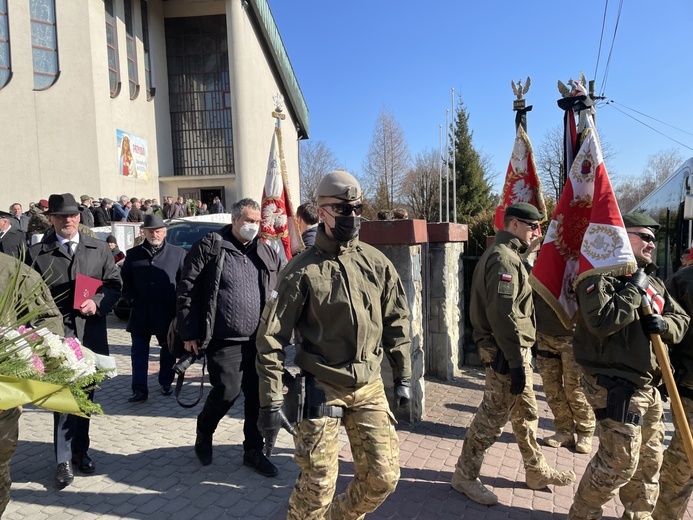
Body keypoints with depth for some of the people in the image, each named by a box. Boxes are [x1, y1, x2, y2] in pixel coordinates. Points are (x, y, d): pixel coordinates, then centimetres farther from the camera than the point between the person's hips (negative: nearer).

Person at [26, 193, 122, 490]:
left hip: (91, 334, 3)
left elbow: (114, 285, 8)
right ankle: (64, 460, 8)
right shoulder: (37, 253, 2)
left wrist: (98, 302, -11)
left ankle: (80, 451, 29)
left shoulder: (98, 249, 8)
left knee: (85, 395, 13)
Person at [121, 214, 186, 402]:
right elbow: (124, 281, 11)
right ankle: (140, 389, 11)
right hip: (141, 313, 1)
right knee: (139, 352, 3)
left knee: (168, 350, 13)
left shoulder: (178, 253, -1)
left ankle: (166, 383, 30)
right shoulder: (133, 254, 6)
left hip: (168, 313, -1)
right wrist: (132, 299, -1)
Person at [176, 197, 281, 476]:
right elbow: (186, 292, -5)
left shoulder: (267, 253, 10)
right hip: (225, 341, -4)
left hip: (258, 340, 5)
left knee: (258, 396, 8)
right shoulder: (208, 247, -4)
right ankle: (204, 433, 27)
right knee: (227, 392, -6)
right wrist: (189, 332, -8)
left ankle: (254, 451, 27)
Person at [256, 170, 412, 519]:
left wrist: (402, 376, 12)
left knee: (383, 477, 9)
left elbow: (397, 321, 11)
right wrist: (270, 401, -10)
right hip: (322, 388, -4)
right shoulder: (303, 270, -10)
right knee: (318, 485, 2)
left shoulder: (377, 263, 3)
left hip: (370, 387, 4)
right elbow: (272, 337, -9)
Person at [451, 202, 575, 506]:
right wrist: (516, 361, -23)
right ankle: (465, 476, 12)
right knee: (494, 415, -1)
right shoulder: (503, 258, -18)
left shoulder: (508, 255, 16)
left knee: (526, 412, 19)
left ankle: (537, 472, 34)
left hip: (513, 350, 11)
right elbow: (503, 316, -25)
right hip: (506, 352, -11)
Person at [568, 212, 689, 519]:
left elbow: (682, 319, 16)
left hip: (648, 387, 9)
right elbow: (601, 322, -29)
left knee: (649, 460, 20)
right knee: (619, 461, -5)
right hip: (615, 387, -9)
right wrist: (633, 290, -20)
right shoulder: (600, 276, -14)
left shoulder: (651, 281, 16)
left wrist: (665, 324, -7)